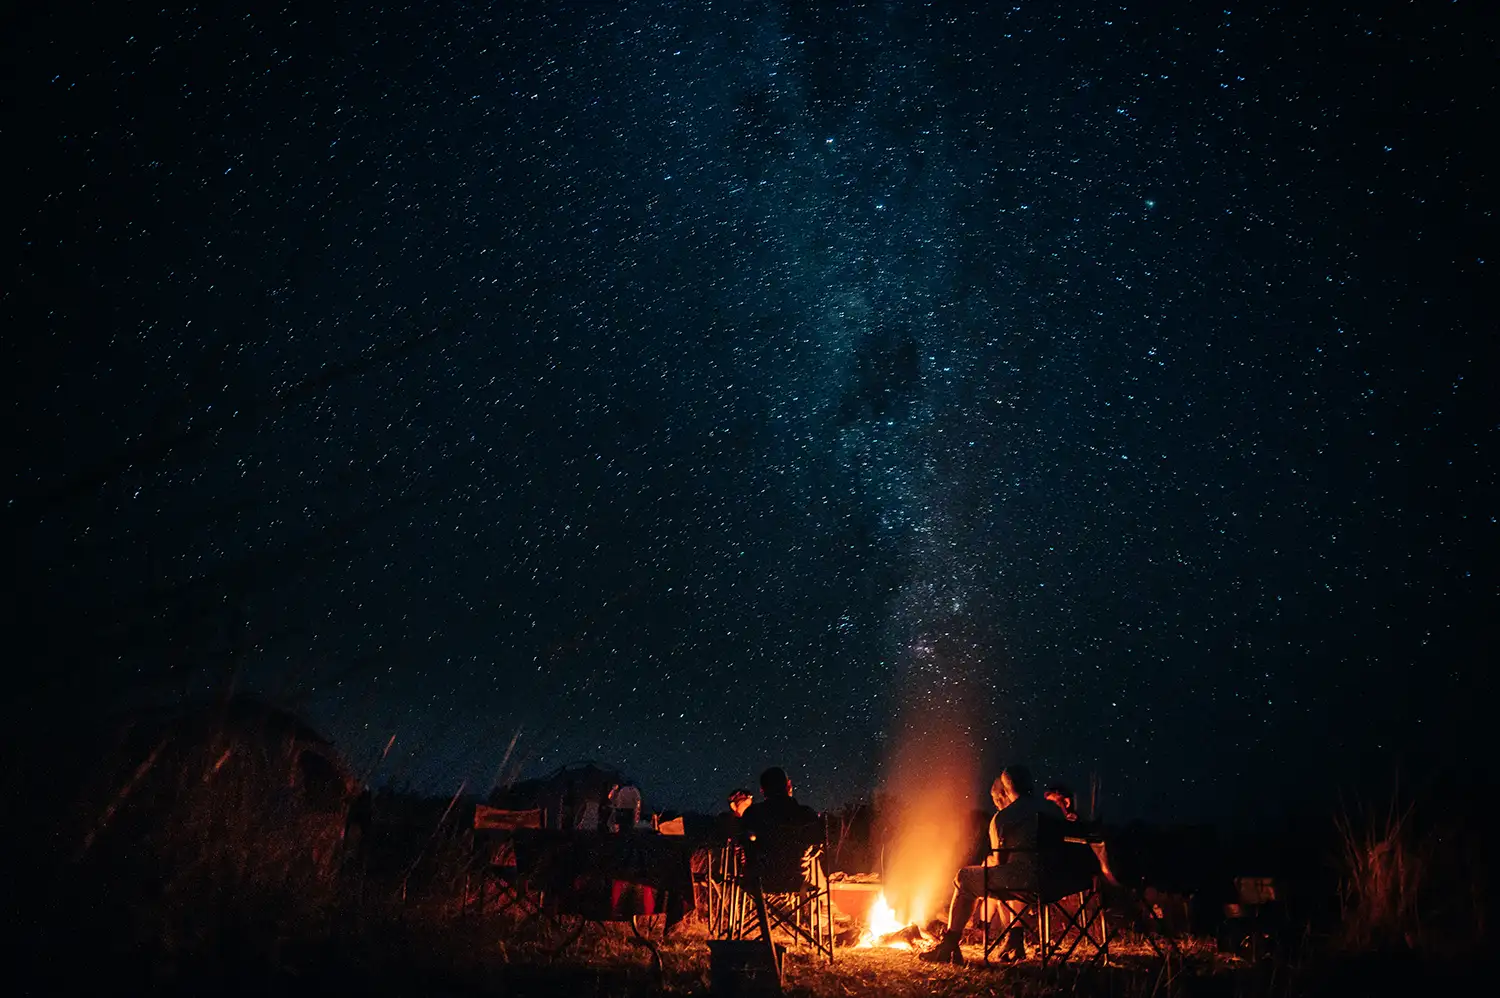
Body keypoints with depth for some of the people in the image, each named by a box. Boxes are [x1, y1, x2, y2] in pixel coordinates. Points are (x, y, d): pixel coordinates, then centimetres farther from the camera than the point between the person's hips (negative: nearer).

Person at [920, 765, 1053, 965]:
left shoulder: (1002, 818, -3)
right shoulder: (1050, 809, 18)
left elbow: (999, 861, -1)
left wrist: (988, 860, 24)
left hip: (1024, 877, -8)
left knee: (964, 879, 14)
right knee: (1001, 879, 37)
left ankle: (948, 947, 18)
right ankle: (1014, 943, 32)